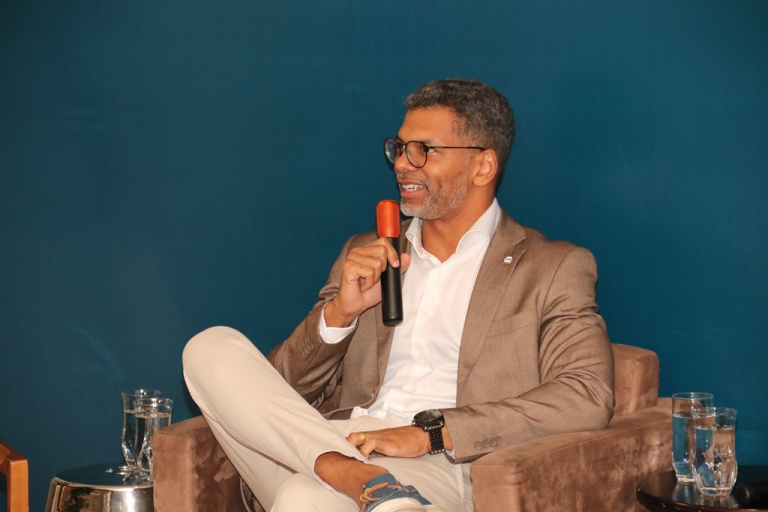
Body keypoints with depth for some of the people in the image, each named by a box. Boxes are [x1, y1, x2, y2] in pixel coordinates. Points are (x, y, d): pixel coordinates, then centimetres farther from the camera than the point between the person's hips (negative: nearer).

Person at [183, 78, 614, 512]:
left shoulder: (555, 269, 9)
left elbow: (588, 399, -8)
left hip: (442, 472, -8)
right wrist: (340, 312, -2)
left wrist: (431, 433, -16)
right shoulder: (365, 256, 24)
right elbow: (285, 390, 20)